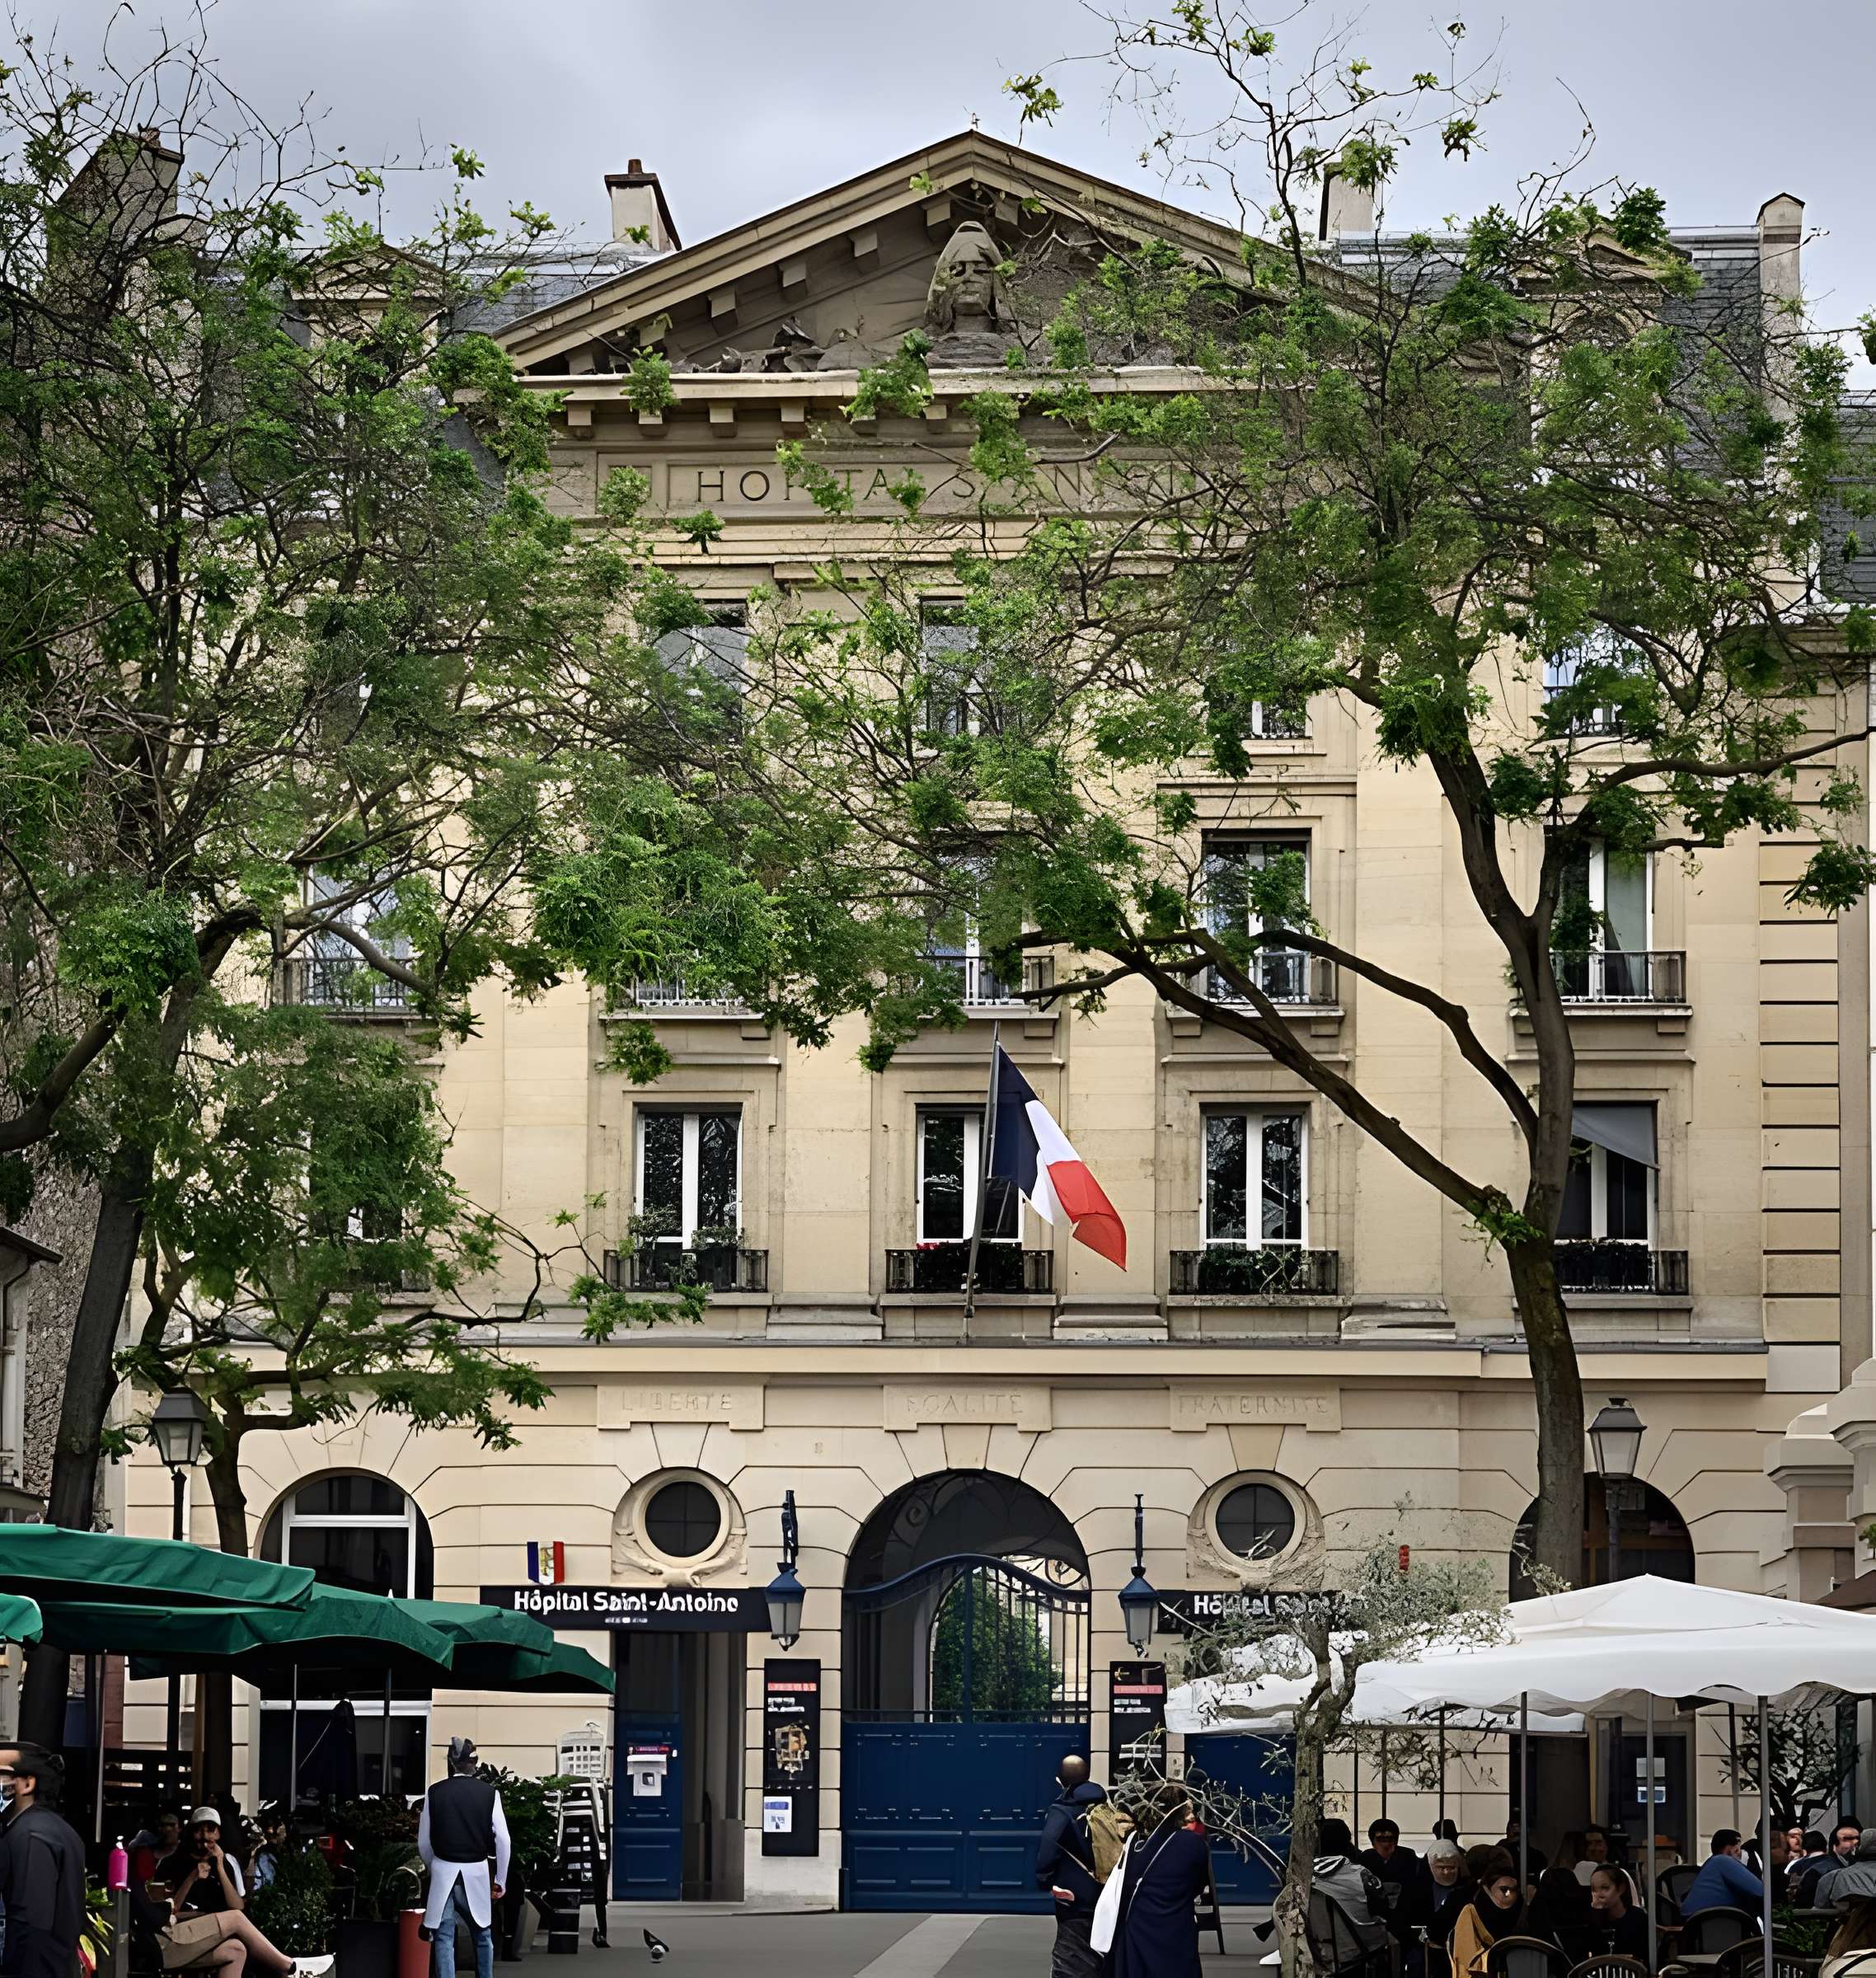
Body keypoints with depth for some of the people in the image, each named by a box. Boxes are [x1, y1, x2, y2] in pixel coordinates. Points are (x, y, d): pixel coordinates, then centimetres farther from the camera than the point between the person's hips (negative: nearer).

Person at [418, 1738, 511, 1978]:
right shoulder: (489, 1793, -4)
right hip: (476, 1872, 0)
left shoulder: (434, 1793, -2)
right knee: (483, 1935, 17)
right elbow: (503, 1840, -5)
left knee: (444, 1938, 2)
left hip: (443, 1870, 0)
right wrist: (501, 1880, 4)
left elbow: (423, 1843, 4)